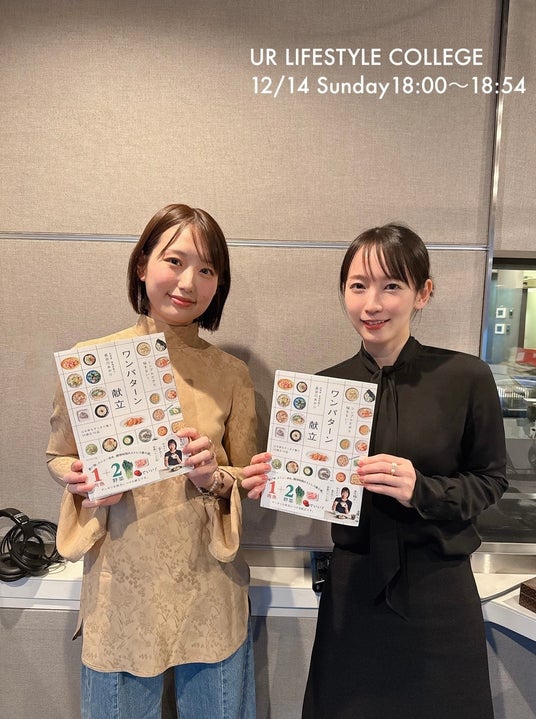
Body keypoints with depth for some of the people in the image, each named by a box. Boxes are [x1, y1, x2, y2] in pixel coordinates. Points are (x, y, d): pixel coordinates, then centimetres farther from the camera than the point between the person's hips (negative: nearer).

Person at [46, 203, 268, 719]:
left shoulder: (231, 374, -4)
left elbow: (246, 480, 4)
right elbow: (58, 456, 7)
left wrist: (214, 479, -17)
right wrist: (82, 480, -14)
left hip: (209, 594, 1)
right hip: (120, 591, 0)